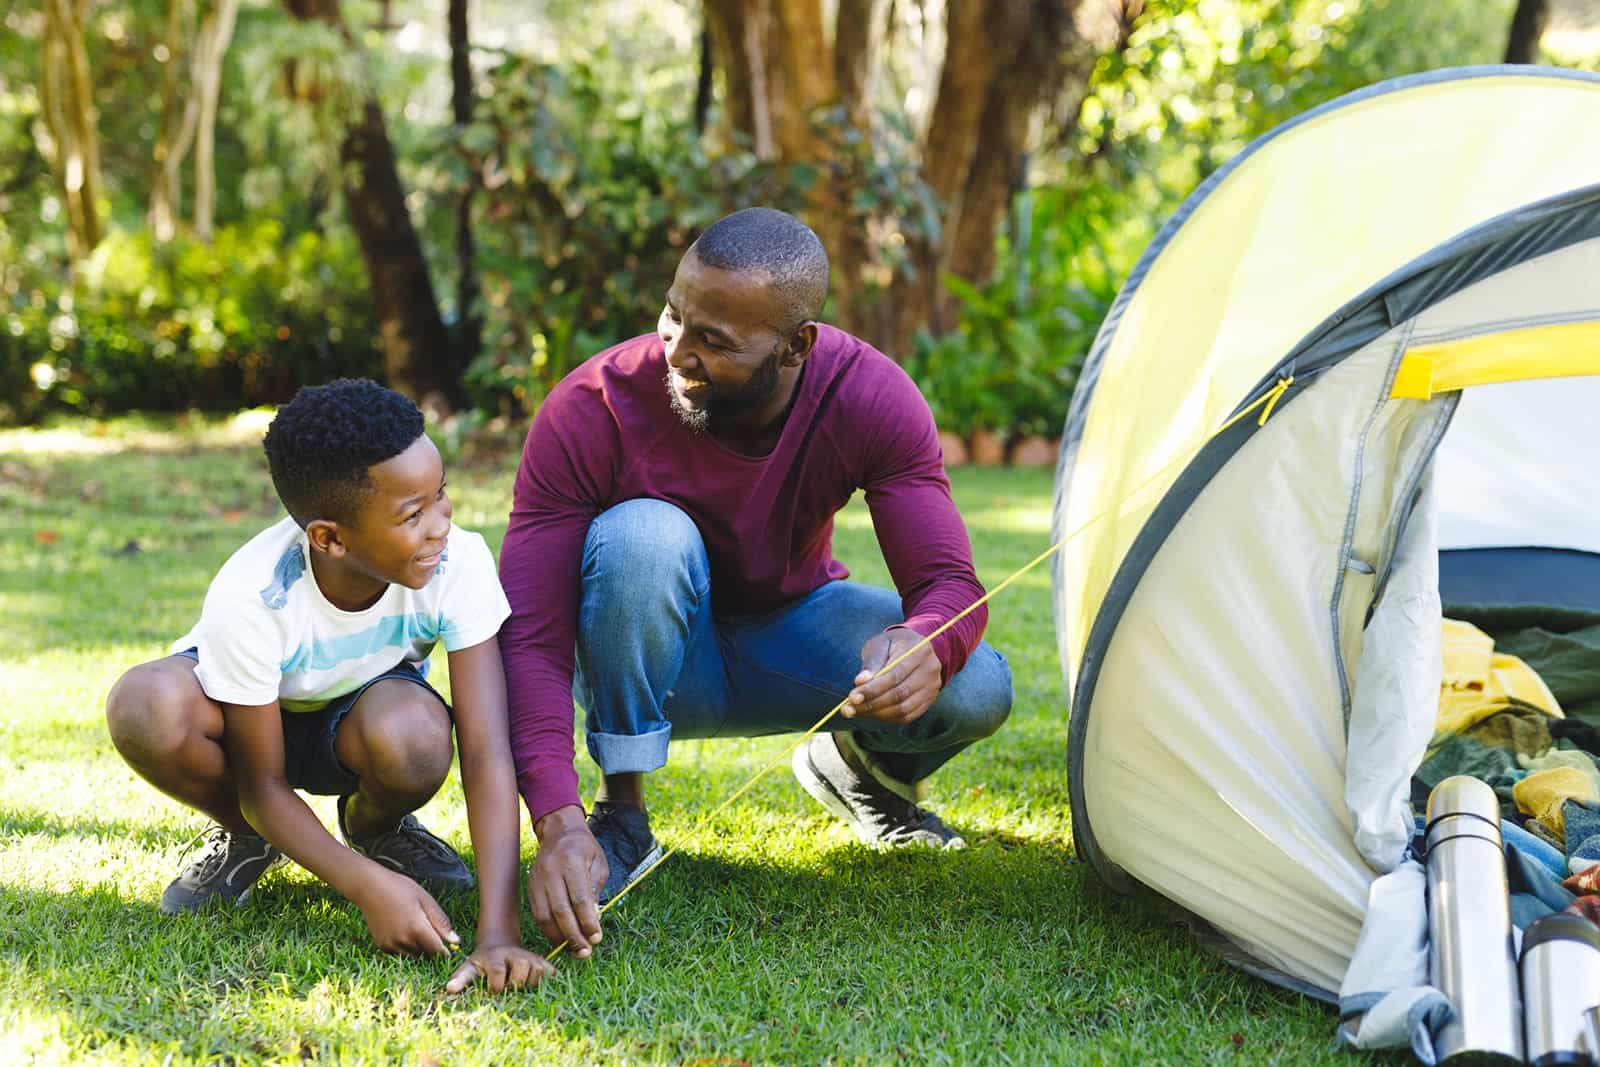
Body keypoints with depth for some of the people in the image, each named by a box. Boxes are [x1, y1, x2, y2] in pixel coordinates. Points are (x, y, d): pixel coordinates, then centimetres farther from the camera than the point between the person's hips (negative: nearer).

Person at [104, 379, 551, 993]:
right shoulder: (246, 600, -35)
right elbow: (263, 785, -22)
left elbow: (487, 752, -33)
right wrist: (370, 887, -36)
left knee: (416, 740, -38)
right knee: (144, 707, -36)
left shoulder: (458, 562, -31)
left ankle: (375, 827, 2)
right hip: (246, 715, -1)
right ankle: (246, 839, -2)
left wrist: (499, 933, -43)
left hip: (360, 711, 1)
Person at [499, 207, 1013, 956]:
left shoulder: (871, 397, -24)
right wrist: (556, 822, -45)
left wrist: (925, 645, -52)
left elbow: (950, 584, -25)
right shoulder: (591, 410, -30)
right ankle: (620, 819, -20)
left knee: (976, 688, -24)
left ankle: (860, 769, 13)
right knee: (641, 534, -37)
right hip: (647, 661, -2)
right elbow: (529, 635, -32)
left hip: (791, 631, 3)